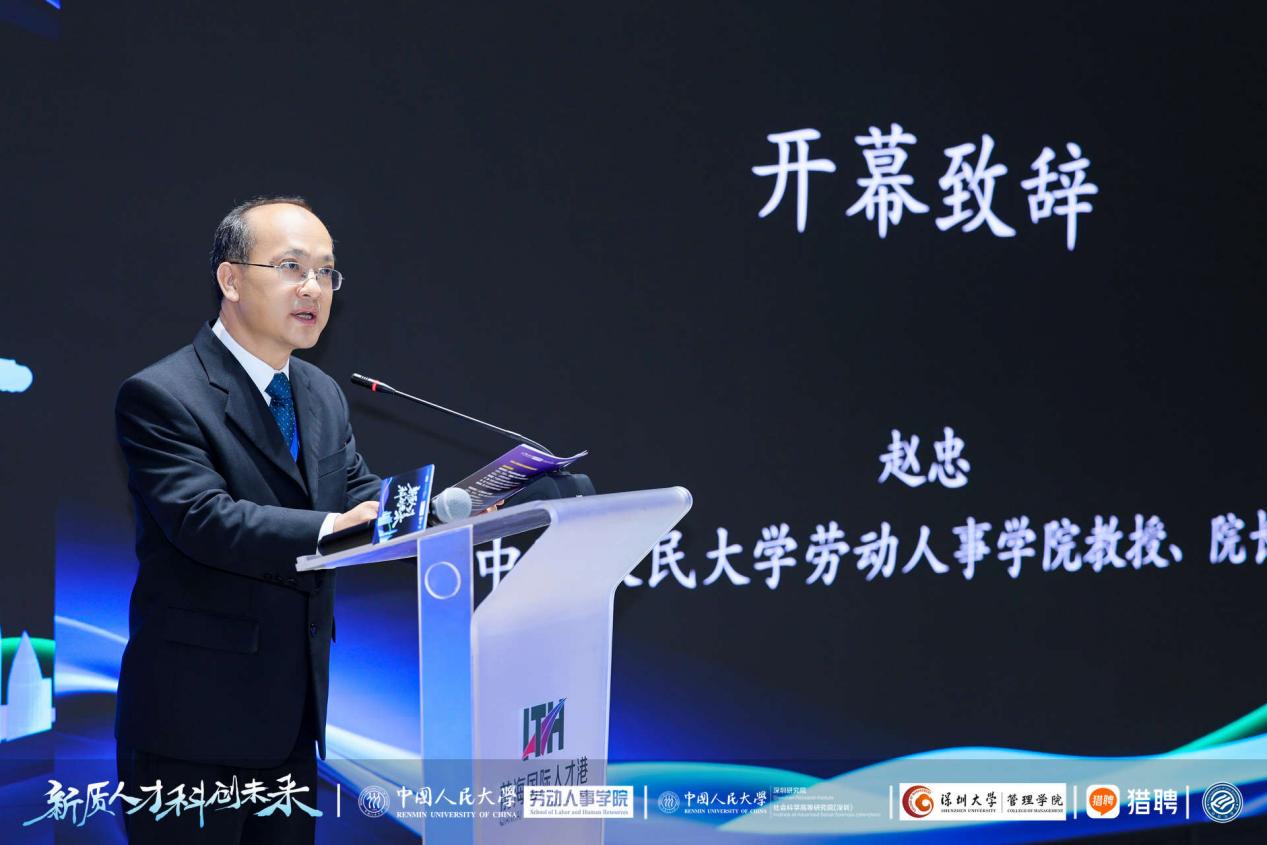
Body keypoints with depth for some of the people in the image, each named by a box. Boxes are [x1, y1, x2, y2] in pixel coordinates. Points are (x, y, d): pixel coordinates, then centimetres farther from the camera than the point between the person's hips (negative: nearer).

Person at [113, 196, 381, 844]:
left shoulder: (323, 396, 14)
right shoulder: (160, 396, -12)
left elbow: (364, 499, 7)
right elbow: (203, 518, -25)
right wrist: (328, 529, -34)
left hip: (293, 717, 8)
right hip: (194, 715, -7)